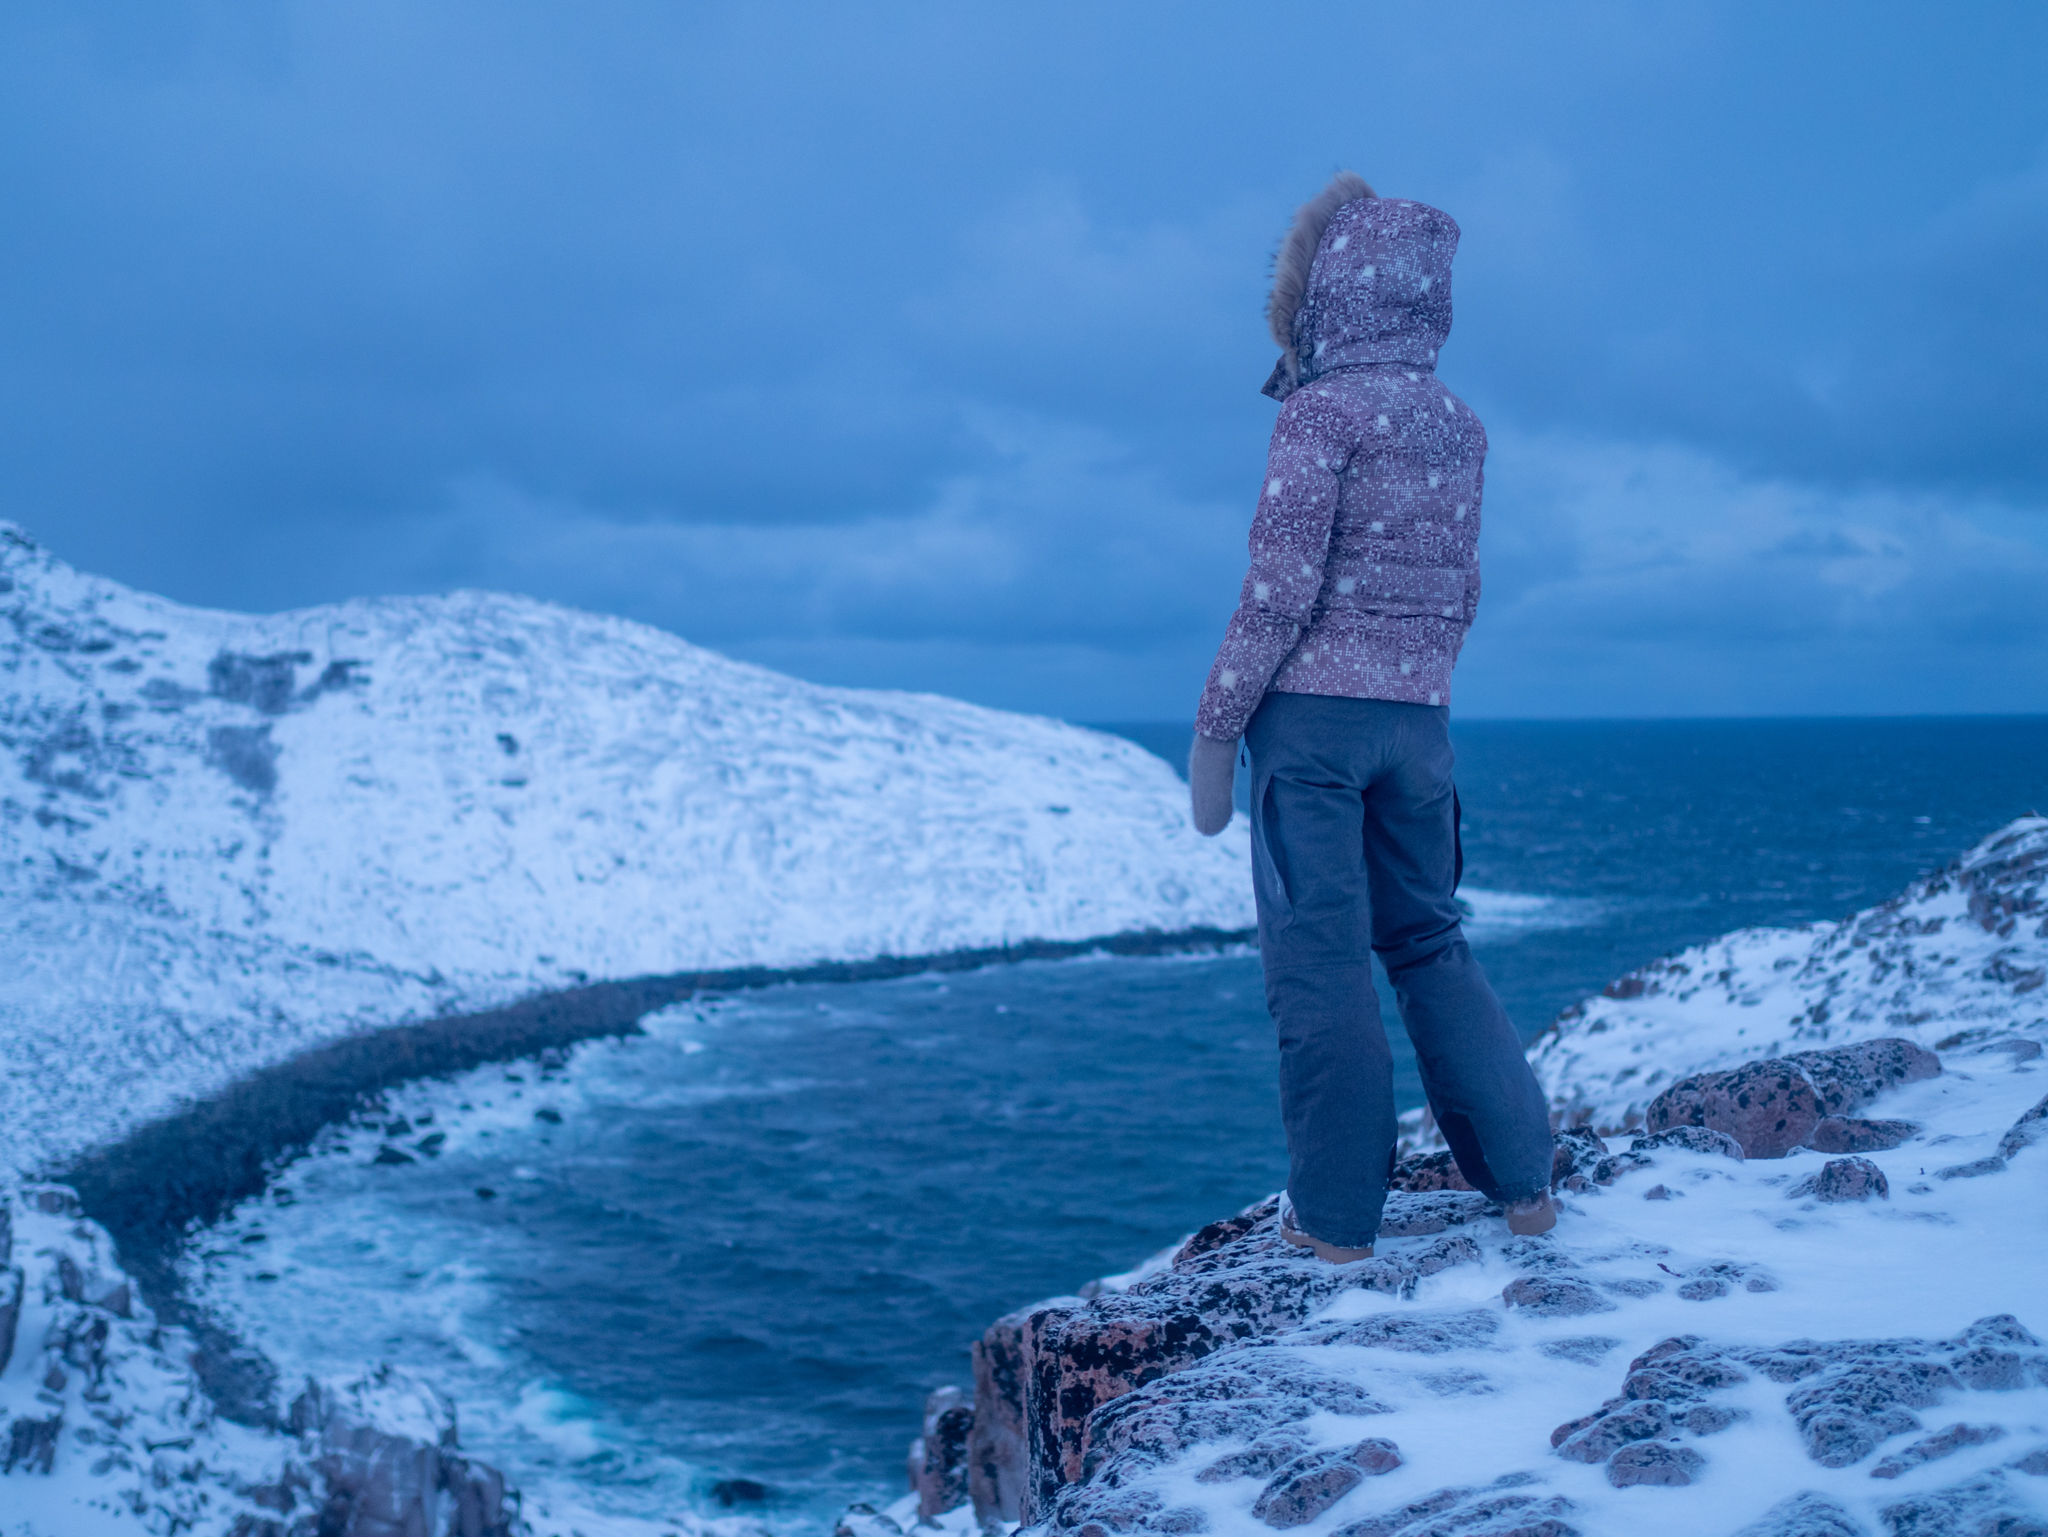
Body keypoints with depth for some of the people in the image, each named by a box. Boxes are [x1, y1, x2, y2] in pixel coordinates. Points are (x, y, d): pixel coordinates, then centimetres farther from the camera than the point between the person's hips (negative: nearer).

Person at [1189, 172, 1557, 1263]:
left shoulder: (1324, 408, -9)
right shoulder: (1460, 427, 11)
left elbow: (1282, 587, -14)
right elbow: (1462, 593, 15)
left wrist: (1213, 729, -9)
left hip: (1312, 715, -6)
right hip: (1421, 722, 7)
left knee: (1319, 958, 0)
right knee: (1429, 943, 17)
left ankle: (1336, 1213, 6)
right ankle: (1522, 1180, 19)